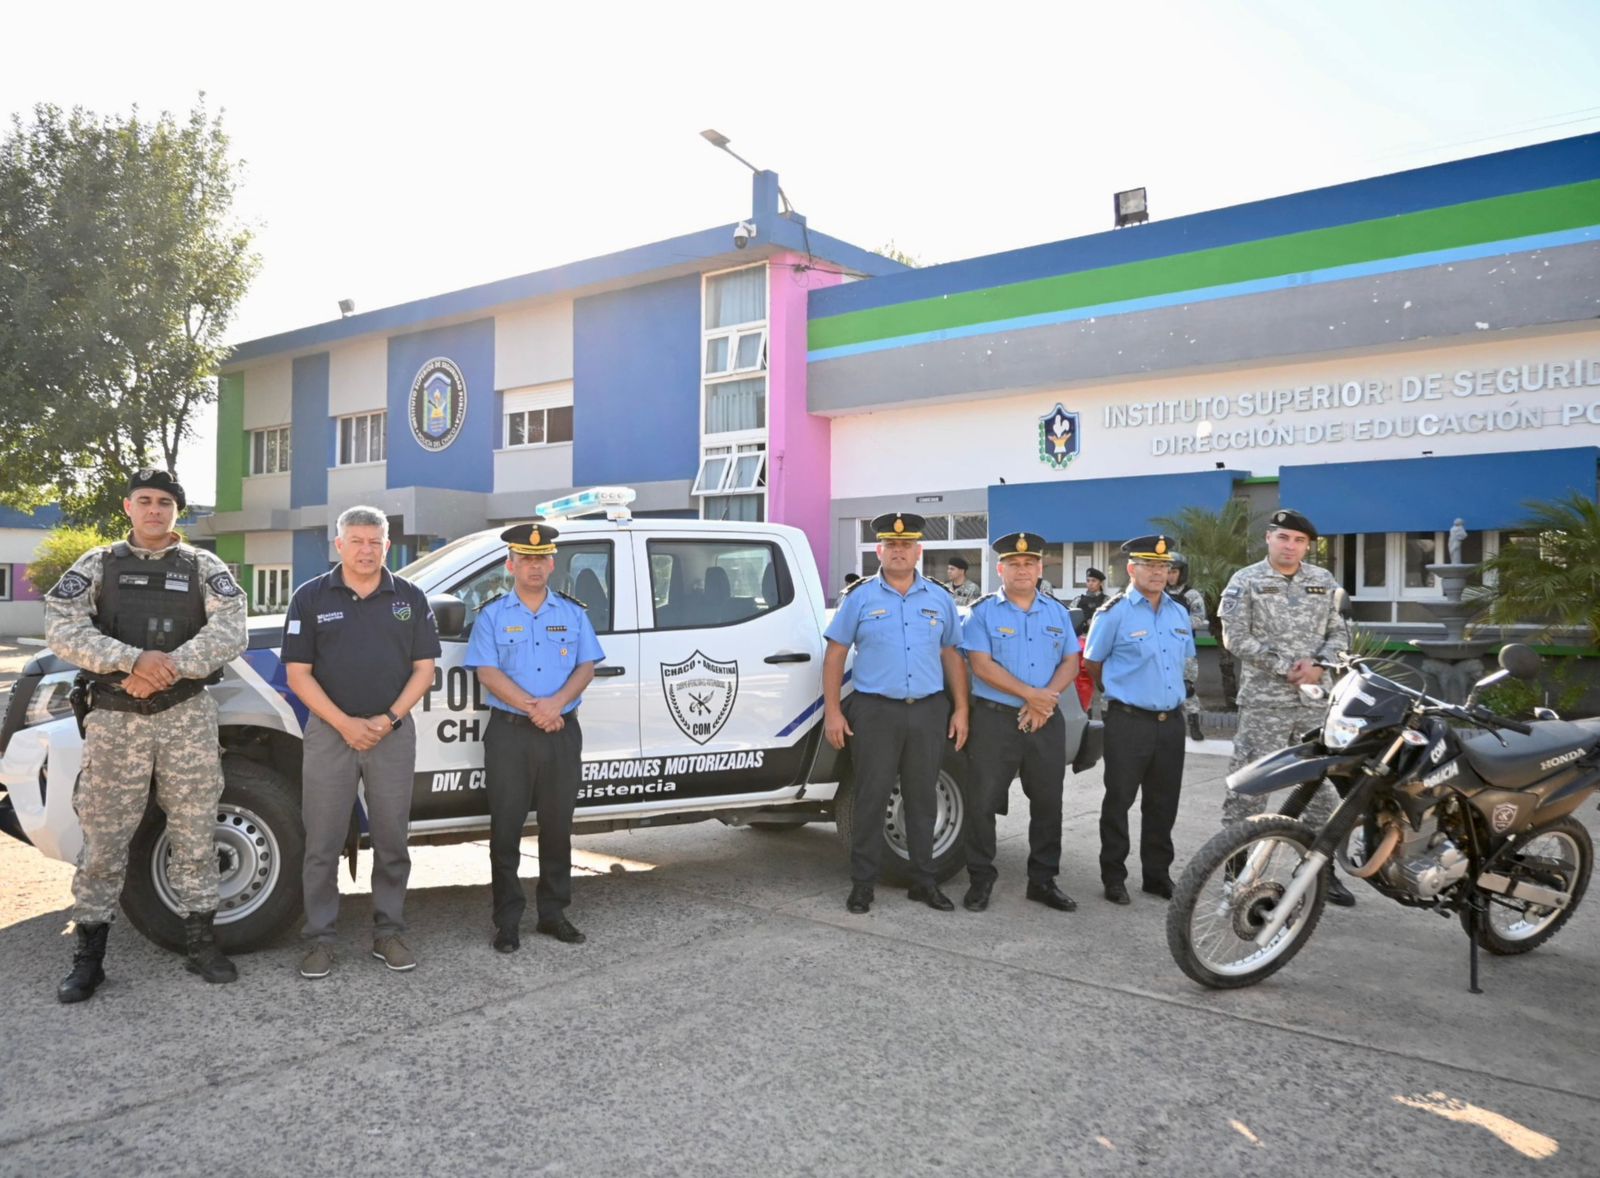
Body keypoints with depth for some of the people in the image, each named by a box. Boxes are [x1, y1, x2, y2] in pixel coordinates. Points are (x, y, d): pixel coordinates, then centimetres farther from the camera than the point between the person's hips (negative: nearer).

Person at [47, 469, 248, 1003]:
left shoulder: (204, 567, 7)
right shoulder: (98, 564, 7)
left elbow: (229, 631, -7)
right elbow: (62, 627, -7)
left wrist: (168, 669, -19)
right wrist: (135, 660, -20)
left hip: (187, 716, 0)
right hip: (114, 719, 0)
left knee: (195, 832, 5)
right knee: (104, 837, 5)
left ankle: (200, 943, 16)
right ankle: (88, 955, 16)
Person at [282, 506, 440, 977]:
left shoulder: (411, 598, 6)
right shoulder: (311, 597, 1)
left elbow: (424, 669, 4)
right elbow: (298, 674, -2)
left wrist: (388, 719, -9)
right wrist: (345, 724, -12)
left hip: (393, 733, 1)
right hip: (329, 731, -1)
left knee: (391, 842, 8)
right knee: (322, 845, 3)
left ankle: (387, 933, 19)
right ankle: (320, 939, 14)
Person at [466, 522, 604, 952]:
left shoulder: (574, 613, 9)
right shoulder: (493, 615, 3)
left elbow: (586, 667, 3)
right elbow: (488, 673, -6)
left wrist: (556, 703, -14)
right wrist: (533, 708, -15)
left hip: (562, 732, 2)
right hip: (509, 733, -2)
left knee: (558, 825, 9)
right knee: (506, 828, 1)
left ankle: (553, 912, 21)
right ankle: (507, 921, 10)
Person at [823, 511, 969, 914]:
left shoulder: (939, 598, 10)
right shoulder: (860, 597, 2)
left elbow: (951, 655, 13)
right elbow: (835, 654, 1)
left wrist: (961, 709, 6)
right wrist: (832, 710, -6)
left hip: (929, 713, 3)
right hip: (875, 712, -2)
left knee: (921, 798, 11)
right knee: (872, 798, 1)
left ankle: (924, 881, 22)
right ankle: (862, 884, 11)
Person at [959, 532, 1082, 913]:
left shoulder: (1057, 612, 13)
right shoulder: (984, 611, 0)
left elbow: (1071, 662, 7)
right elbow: (982, 666, -9)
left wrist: (1047, 699, -10)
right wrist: (1030, 694, -13)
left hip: (1046, 722, 4)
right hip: (995, 720, -4)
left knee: (1047, 803, 10)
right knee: (982, 802, -2)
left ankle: (1043, 879, 23)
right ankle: (981, 878, 11)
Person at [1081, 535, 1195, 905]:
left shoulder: (1180, 613, 11)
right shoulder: (1115, 613, -8)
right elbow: (1093, 663, 0)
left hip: (1170, 721, 6)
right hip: (1128, 721, -6)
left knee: (1163, 804, 12)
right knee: (1119, 802, 2)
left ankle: (1157, 874, 24)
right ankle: (1114, 877, 11)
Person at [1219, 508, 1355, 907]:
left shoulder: (1325, 583, 12)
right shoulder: (1245, 582, -1)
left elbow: (1339, 632, 11)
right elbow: (1236, 638, -8)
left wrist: (1320, 665, -9)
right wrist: (1285, 667, -13)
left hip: (1316, 700, 5)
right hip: (1264, 700, -4)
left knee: (1321, 784, 12)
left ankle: (1322, 868, 25)